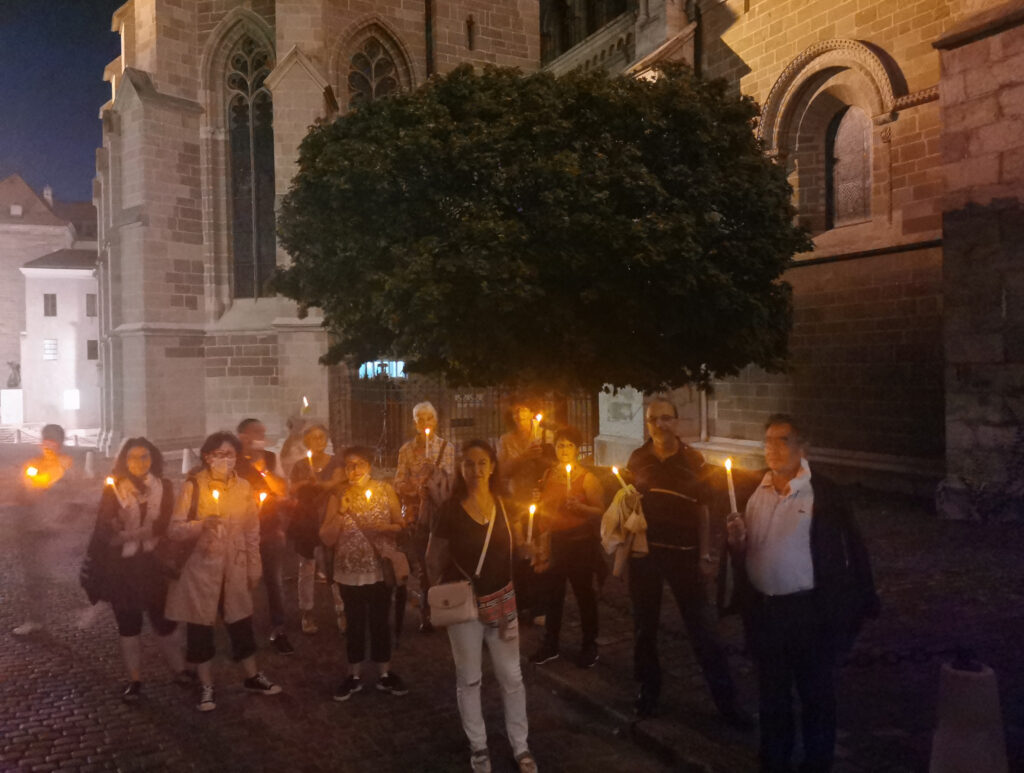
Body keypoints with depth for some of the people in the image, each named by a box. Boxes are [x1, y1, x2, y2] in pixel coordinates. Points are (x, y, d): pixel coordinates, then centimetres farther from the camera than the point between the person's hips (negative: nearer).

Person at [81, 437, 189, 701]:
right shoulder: (113, 489, -1)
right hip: (122, 567, 0)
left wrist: (128, 534, -13)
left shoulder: (164, 487, 1)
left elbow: (169, 524, -3)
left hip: (154, 564, 0)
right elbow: (103, 529, -4)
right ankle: (134, 680, 21)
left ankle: (179, 670, 23)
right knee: (128, 624, 10)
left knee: (164, 620, 7)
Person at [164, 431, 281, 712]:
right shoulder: (192, 486, -9)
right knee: (201, 626, 7)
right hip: (201, 566, -3)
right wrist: (202, 524, -29)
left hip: (235, 567, 3)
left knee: (241, 622, 12)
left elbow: (252, 531, 8)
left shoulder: (244, 487, 2)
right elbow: (173, 529, -12)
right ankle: (206, 686, 23)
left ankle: (252, 677, 29)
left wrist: (254, 566, 8)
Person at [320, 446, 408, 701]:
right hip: (350, 571, 0)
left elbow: (401, 525, -1)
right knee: (355, 624, 9)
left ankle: (385, 675, 24)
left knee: (380, 622, 9)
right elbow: (327, 539, -5)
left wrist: (382, 527, -19)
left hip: (381, 568, 0)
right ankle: (354, 676, 25)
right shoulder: (338, 496, -2)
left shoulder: (385, 490, -2)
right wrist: (341, 513, -18)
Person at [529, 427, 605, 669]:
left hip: (580, 543, -4)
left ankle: (589, 646, 20)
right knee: (552, 595, 11)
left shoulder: (587, 478, -6)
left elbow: (600, 511, -9)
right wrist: (540, 538, 12)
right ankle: (550, 645, 24)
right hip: (553, 544, 4)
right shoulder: (548, 474, 8)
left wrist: (580, 507, -25)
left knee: (584, 594, 5)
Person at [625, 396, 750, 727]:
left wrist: (705, 556, -6)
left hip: (683, 552, -2)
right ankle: (648, 689, 31)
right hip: (644, 551, 2)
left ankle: (726, 700, 11)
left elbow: (702, 511, -1)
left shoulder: (693, 460, -3)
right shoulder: (637, 459, 1)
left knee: (704, 627, 0)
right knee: (645, 625, 13)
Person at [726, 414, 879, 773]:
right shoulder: (754, 492, 4)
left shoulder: (823, 494, -11)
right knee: (771, 693, 19)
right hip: (763, 611, 5)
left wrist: (860, 606, -11)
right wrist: (737, 539, -10)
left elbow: (851, 551, -10)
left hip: (807, 611, -5)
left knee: (816, 693, 11)